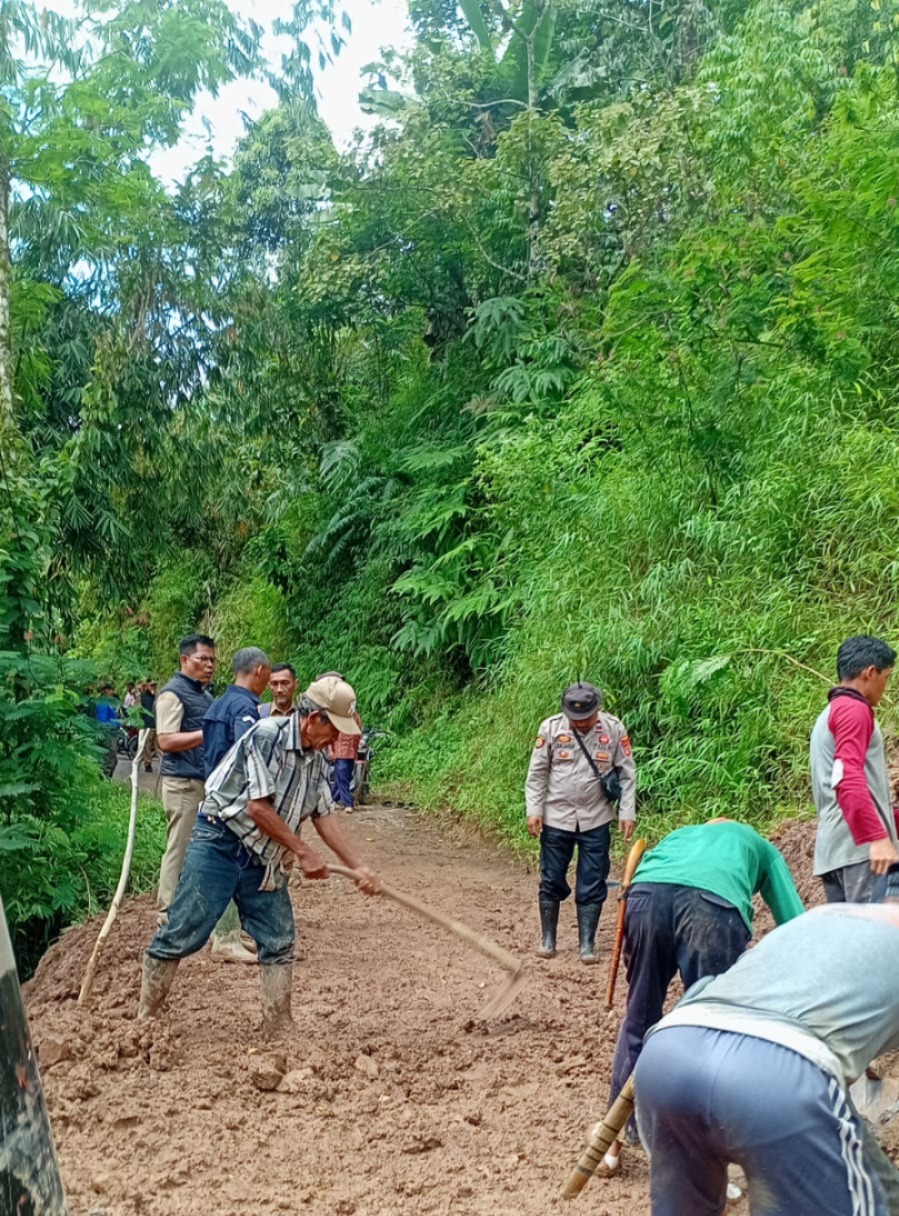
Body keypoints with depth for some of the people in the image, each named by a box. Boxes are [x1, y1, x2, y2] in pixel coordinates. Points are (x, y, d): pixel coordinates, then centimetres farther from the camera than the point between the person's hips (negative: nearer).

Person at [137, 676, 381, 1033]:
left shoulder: (315, 759, 7)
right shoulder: (268, 735, -19)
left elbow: (323, 816, 11)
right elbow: (258, 807, -21)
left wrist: (359, 867, 5)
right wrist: (303, 852, -13)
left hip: (263, 860, 8)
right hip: (219, 845, -8)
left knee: (279, 943, 6)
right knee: (182, 934, -4)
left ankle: (279, 1030, 15)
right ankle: (145, 1020, 8)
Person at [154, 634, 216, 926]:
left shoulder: (204, 693, 19)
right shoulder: (173, 693, -10)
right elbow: (166, 740, -19)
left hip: (206, 780, 9)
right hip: (184, 782, -9)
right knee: (180, 847, -5)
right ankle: (169, 911, 3)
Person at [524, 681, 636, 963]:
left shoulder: (614, 729, -7)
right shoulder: (551, 727, -8)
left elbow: (627, 774, -1)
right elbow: (537, 772, -1)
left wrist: (627, 813, -5)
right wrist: (533, 810, -5)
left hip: (596, 821, 0)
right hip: (556, 818, 0)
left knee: (592, 886, 4)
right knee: (551, 881, 8)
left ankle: (587, 944, 14)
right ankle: (547, 939, 23)